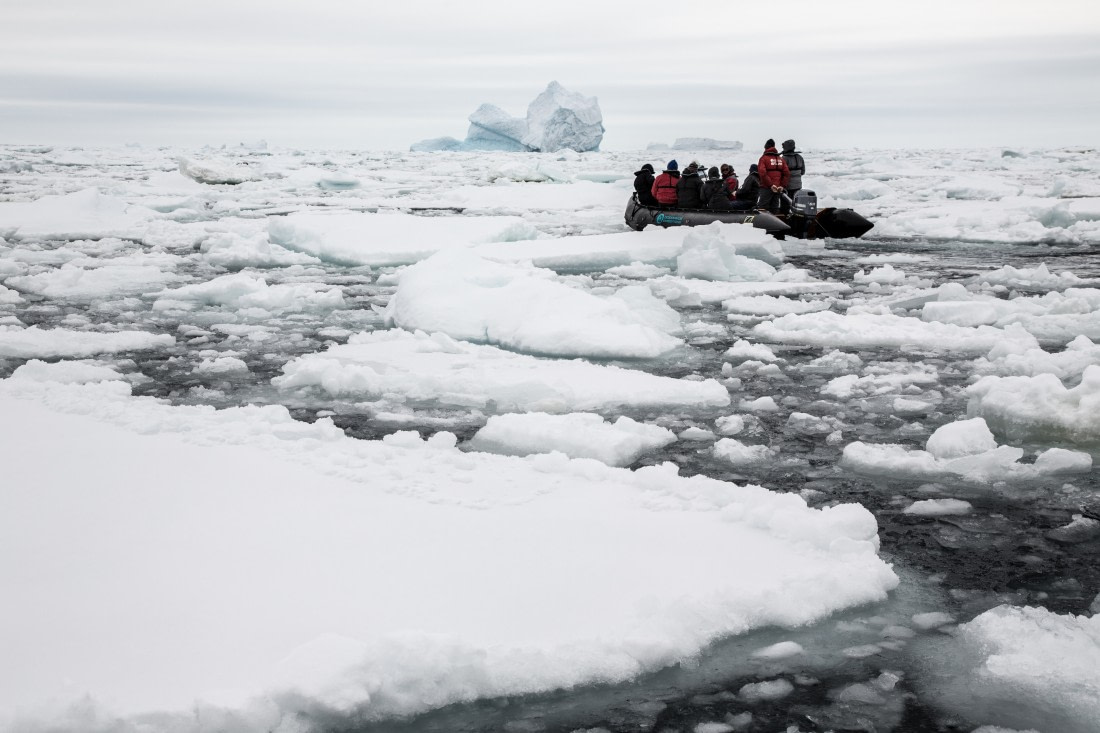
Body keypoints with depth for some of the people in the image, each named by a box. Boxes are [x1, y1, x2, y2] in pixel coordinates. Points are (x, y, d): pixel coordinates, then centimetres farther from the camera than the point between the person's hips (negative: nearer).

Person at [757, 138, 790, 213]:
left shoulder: (764, 158, -5)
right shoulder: (781, 159, 13)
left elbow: (762, 173, -18)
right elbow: (787, 173, 5)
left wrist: (770, 185, -16)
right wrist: (782, 186, 3)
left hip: (766, 188, -6)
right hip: (778, 189, 6)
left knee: (762, 208, -6)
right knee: (774, 208, 11)